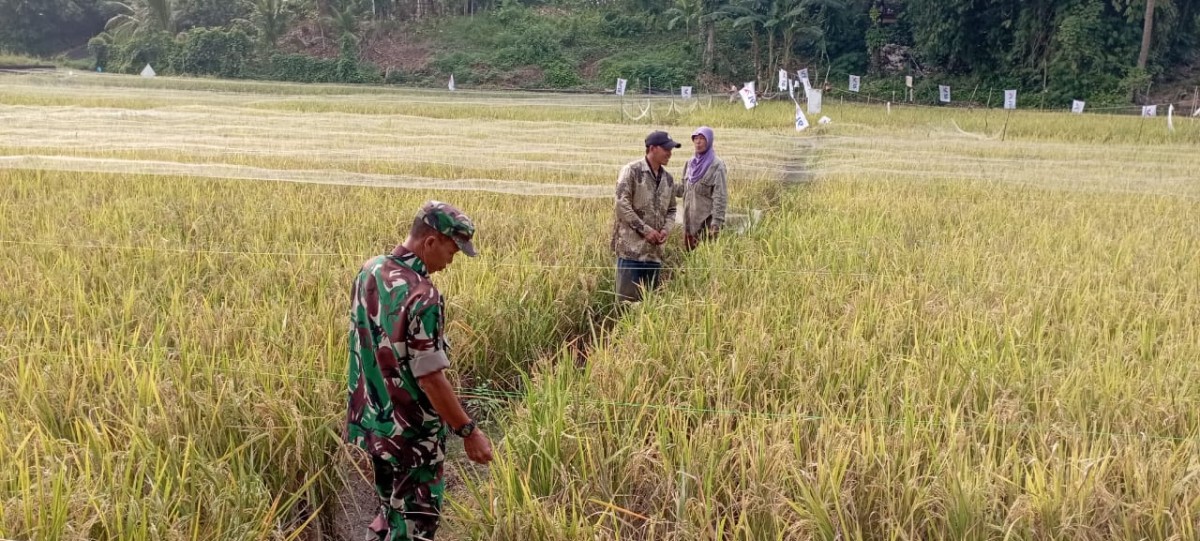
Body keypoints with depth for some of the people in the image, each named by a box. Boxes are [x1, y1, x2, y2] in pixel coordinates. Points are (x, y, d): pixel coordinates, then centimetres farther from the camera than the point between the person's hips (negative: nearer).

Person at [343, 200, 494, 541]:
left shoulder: (369, 271, 0)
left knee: (392, 511, 24)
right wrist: (468, 431, -17)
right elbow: (429, 378, -25)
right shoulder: (421, 296, -26)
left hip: (372, 422, 8)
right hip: (412, 433, -8)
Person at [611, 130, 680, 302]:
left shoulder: (668, 178, 13)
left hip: (655, 250, 7)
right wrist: (646, 230, -16)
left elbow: (671, 209, 20)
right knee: (627, 297, -5)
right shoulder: (631, 171, -7)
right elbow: (622, 205, -14)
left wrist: (666, 230, -1)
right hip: (631, 248, -7)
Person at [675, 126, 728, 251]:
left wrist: (716, 223, -19)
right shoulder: (690, 163, 11)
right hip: (690, 219, 7)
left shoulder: (716, 165, -10)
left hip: (706, 219, -7)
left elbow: (720, 197, -14)